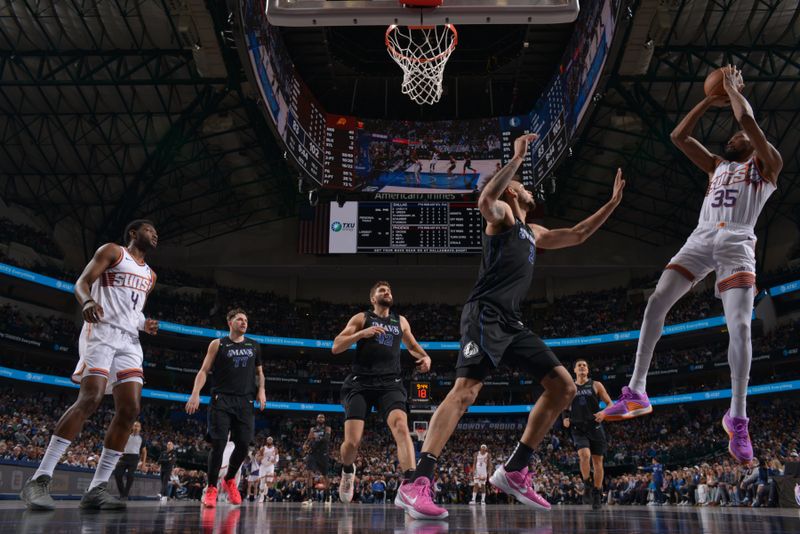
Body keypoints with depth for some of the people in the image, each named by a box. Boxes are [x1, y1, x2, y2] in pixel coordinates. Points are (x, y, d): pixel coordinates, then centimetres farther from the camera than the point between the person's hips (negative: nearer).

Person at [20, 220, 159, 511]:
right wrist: (87, 300, -25)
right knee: (90, 399, -23)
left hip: (129, 340, 7)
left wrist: (145, 324, 9)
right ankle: (39, 480, -21)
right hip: (101, 331, -7)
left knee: (130, 409, -8)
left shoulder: (149, 275, 26)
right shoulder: (112, 251, 7)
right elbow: (82, 282, -3)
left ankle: (97, 489, -7)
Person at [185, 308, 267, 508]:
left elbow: (259, 372, 24)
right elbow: (204, 370, 1)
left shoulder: (254, 346, 15)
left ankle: (230, 480, 23)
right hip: (222, 400, -3)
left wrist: (261, 390, 8)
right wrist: (195, 393, -11)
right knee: (218, 444, -10)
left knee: (243, 445, -2)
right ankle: (211, 488, 3)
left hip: (245, 401, 3)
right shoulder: (218, 344, 5)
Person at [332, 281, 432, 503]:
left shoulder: (401, 321, 21)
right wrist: (362, 333, -14)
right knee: (352, 442, -10)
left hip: (390, 384, 2)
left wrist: (424, 357, 14)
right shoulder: (361, 318, 10)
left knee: (401, 427, -26)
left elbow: (412, 345, 37)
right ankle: (347, 471, 25)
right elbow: (336, 347, 1)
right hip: (360, 384, -2)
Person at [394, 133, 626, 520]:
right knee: (465, 391, -23)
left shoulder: (534, 233, 31)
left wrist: (612, 203, 37)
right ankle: (416, 485, -28)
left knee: (564, 388, 4)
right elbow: (484, 201, -19)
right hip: (485, 314, -9)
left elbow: (577, 235, 40)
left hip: (511, 322, 9)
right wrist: (517, 158, -17)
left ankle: (513, 472, 5)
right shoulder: (502, 213, 6)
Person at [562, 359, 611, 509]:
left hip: (595, 427, 0)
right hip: (578, 428, 0)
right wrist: (565, 419, 2)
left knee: (597, 461, 3)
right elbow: (565, 408, 21)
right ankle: (587, 487, -5)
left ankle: (597, 494, 16)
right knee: (584, 455, -23)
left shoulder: (596, 385, 4)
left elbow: (610, 404, 4)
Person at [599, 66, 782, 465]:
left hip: (737, 245, -5)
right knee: (655, 304, -10)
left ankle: (738, 417, -9)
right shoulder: (716, 166, 29)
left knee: (739, 327, -18)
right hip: (700, 240, 5)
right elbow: (678, 135, 24)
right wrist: (711, 100, 25)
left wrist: (733, 88, 15)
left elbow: (747, 118, -2)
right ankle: (636, 393, -7)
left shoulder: (766, 164, 12)